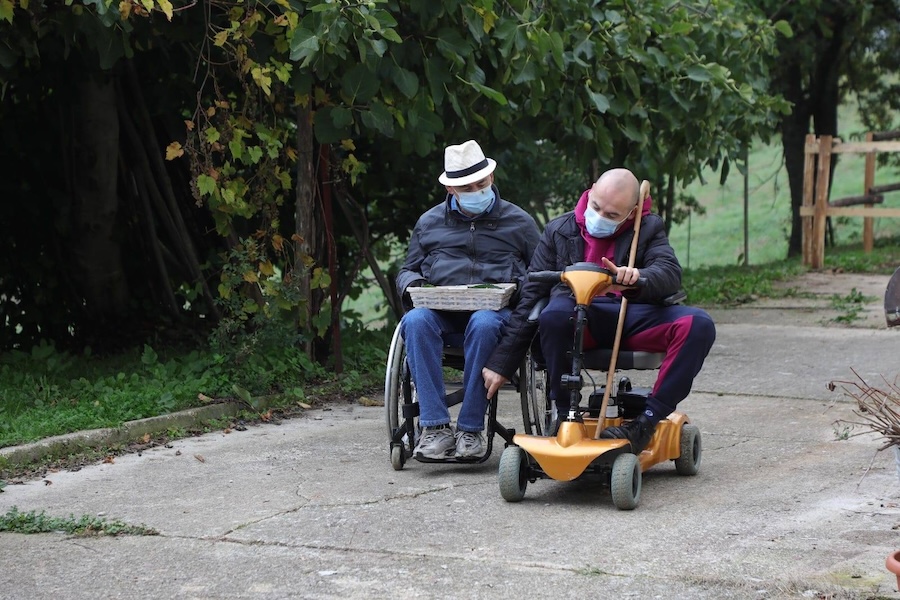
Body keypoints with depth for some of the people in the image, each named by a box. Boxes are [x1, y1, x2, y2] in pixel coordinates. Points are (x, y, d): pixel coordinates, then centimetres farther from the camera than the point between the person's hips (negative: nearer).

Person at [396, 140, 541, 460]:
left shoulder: (518, 221, 18)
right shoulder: (429, 222, 22)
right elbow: (407, 270, 27)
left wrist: (521, 289, -4)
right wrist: (412, 284, 2)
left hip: (496, 308, -2)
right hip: (440, 309, 2)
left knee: (483, 324, -40)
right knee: (415, 321, -35)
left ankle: (471, 428, -33)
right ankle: (435, 427, -38)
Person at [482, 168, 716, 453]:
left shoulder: (649, 229, 11)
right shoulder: (559, 231, 11)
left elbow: (670, 274, -8)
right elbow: (531, 296, 9)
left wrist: (637, 280, -34)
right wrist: (501, 363, 4)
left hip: (634, 317, 1)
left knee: (698, 324, -27)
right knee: (555, 312, -37)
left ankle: (648, 419, -25)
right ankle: (563, 416, -21)